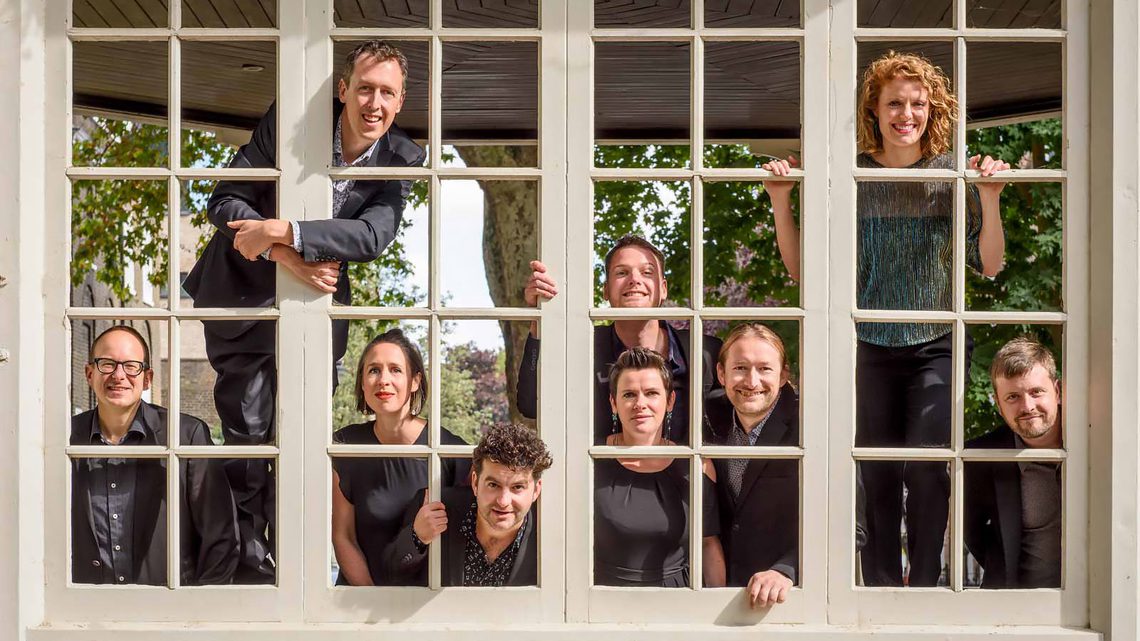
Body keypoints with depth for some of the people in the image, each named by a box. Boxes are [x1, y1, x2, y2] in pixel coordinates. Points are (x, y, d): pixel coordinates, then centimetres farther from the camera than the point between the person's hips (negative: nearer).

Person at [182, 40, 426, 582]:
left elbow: (373, 236, -23)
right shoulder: (286, 122, -15)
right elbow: (225, 201, -14)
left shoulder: (401, 159, -10)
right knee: (246, 431, 3)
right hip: (247, 290, -1)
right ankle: (250, 559, 16)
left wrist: (282, 231, -33)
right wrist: (286, 257, -28)